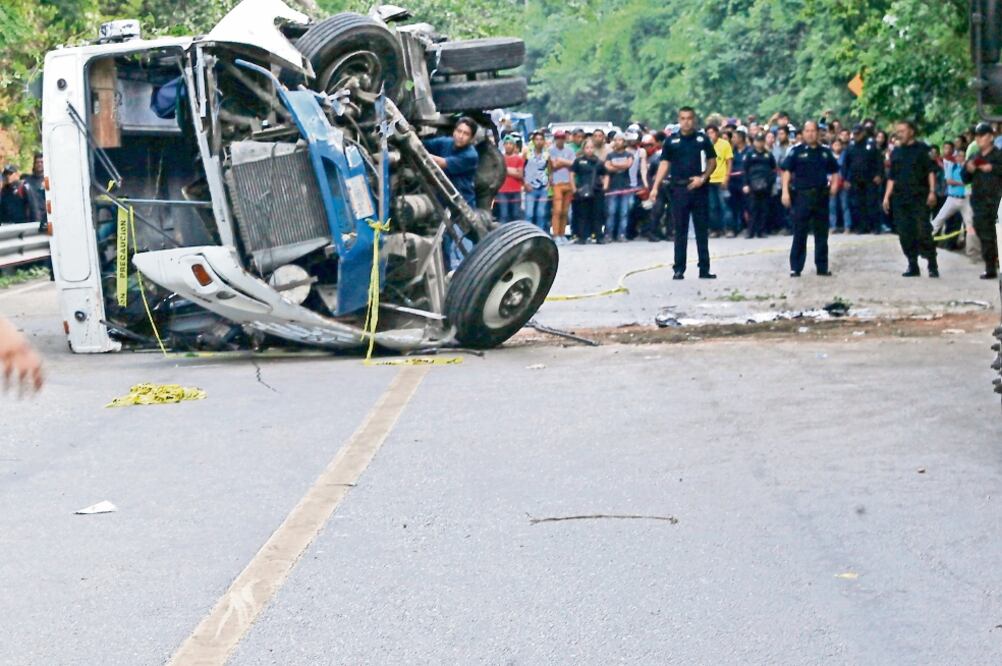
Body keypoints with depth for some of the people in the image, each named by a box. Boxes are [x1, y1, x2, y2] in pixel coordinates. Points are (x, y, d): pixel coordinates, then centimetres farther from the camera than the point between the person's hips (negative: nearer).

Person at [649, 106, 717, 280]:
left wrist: (703, 178, -10)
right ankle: (679, 269, 8)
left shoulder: (703, 139, 3)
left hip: (699, 188, 0)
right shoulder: (672, 141, 4)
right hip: (679, 189, 0)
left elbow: (712, 161, 6)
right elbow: (664, 164, 4)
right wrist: (655, 187, -4)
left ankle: (704, 269, 10)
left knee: (702, 230, 4)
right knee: (680, 231, 4)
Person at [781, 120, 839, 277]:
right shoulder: (796, 151, -3)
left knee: (822, 233, 8)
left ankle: (822, 266, 16)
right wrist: (785, 191, -15)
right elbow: (787, 171, -6)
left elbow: (834, 170, 17)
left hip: (821, 195, 3)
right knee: (799, 234, 0)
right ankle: (795, 268, 4)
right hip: (802, 195, -3)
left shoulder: (825, 151, 8)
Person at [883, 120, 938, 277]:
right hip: (899, 199, 5)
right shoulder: (896, 153, 16)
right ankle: (913, 266, 11)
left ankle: (933, 266, -4)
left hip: (919, 198, -5)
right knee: (905, 235, 3)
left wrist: (932, 191, -13)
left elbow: (931, 171, -3)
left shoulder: (922, 149, 1)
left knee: (923, 233, -10)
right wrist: (887, 196, 11)